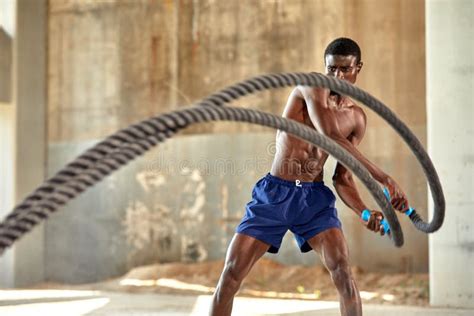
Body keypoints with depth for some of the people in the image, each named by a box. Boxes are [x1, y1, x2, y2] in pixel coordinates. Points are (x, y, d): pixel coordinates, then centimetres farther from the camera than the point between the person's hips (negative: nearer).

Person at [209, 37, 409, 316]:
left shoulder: (356, 118, 8)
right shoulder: (312, 87, -8)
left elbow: (342, 178, 8)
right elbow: (331, 138, -22)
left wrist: (365, 212, -12)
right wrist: (383, 178, -24)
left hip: (315, 198, 3)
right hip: (274, 194, -3)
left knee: (342, 270, -17)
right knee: (232, 273, -6)